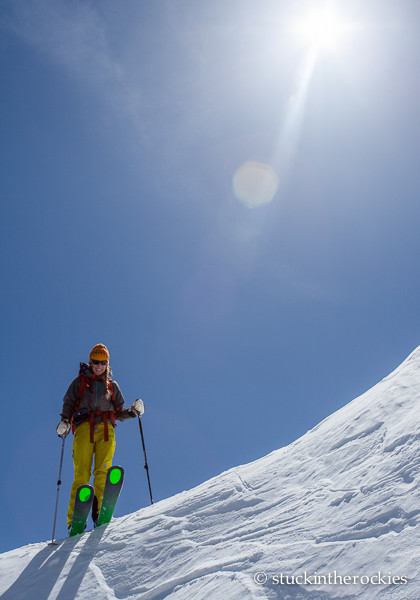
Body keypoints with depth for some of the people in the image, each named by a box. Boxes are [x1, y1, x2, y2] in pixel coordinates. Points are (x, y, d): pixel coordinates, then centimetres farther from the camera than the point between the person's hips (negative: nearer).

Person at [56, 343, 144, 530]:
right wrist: (65, 421, -6)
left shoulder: (112, 385, 25)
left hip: (105, 430, 1)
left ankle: (100, 514, -23)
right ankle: (74, 519, -16)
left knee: (102, 471, -16)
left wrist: (133, 411, 5)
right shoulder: (80, 381, 21)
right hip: (84, 428, -1)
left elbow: (119, 413, 24)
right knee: (82, 473, -13)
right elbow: (68, 403, 13)